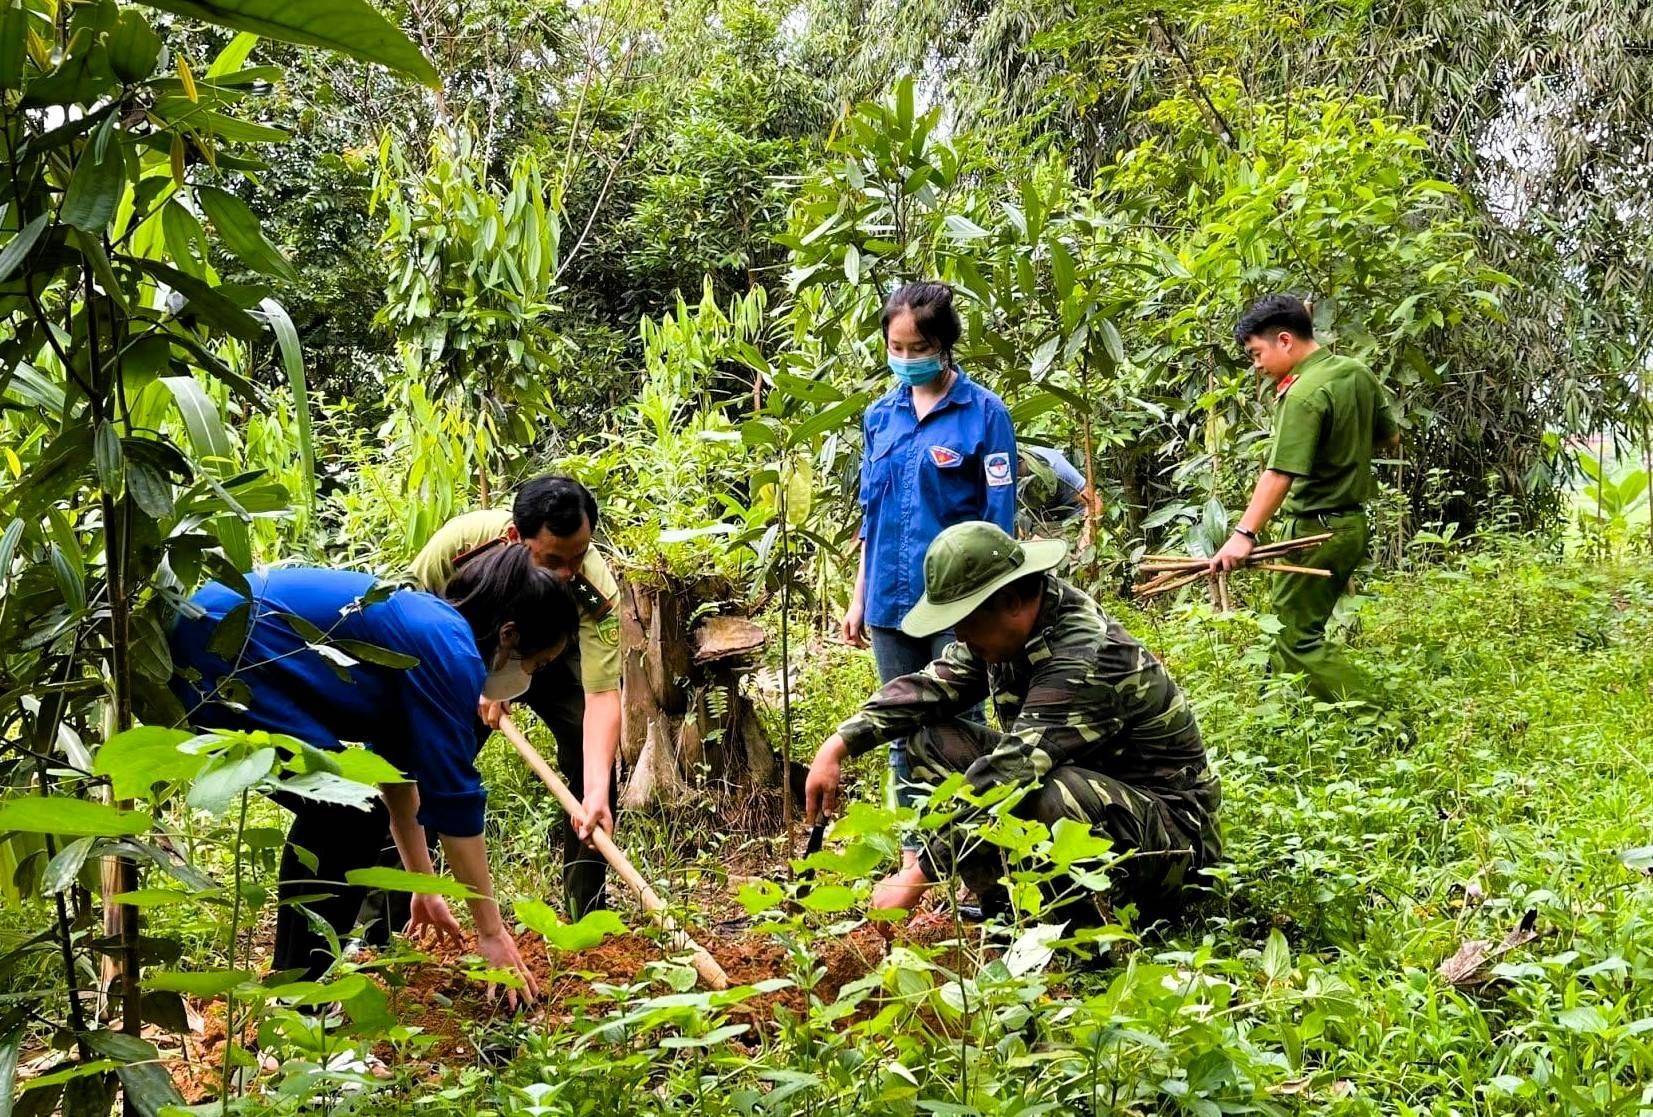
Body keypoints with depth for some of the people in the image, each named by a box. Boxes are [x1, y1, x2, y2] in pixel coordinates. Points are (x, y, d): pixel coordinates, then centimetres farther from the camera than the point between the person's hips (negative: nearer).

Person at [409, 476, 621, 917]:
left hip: (554, 665, 0)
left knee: (595, 759, -18)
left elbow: (602, 695, -40)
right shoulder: (460, 541, -36)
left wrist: (597, 790, -52)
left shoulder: (597, 590, -38)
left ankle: (588, 915, -5)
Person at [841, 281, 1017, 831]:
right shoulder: (880, 415, 8)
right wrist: (859, 598, 14)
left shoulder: (984, 413, -7)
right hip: (890, 601, 5)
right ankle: (914, 853, 24)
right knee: (902, 736, 13)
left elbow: (998, 519, -6)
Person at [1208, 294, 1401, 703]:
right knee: (1303, 628, 16)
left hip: (1316, 529, -9)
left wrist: (1244, 534, -32)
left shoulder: (1303, 395, -20)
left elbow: (1280, 475, -29)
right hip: (1354, 522, 9)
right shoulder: (1358, 373, 6)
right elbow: (1391, 440, 17)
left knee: (1296, 638, -4)